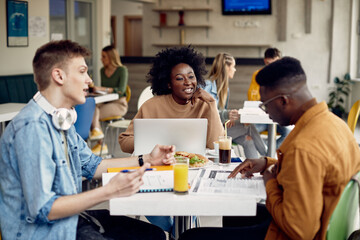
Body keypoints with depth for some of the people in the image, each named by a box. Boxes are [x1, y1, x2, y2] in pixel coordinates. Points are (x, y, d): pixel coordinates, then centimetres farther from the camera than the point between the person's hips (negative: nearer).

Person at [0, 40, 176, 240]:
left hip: (70, 216, 10)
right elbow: (41, 209, -26)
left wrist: (146, 160, 10)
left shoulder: (61, 119, 7)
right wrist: (110, 191, -29)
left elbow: (90, 165, 19)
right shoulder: (32, 127, -24)